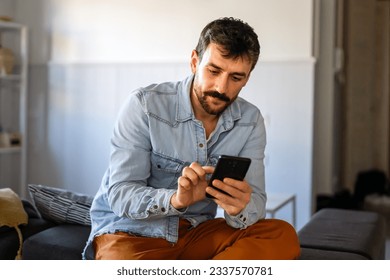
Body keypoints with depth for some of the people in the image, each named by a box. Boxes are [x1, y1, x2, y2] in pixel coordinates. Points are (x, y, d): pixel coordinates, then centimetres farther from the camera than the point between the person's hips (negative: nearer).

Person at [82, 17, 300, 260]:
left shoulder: (250, 121, -3)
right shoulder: (145, 105, -15)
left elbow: (255, 200, -8)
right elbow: (120, 194, -18)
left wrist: (240, 209, -34)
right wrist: (176, 199, -38)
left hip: (196, 230, 5)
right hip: (131, 230, -5)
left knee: (282, 236, -19)